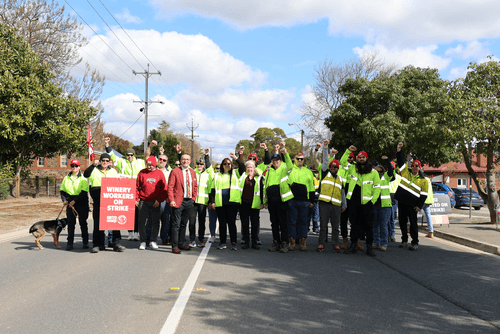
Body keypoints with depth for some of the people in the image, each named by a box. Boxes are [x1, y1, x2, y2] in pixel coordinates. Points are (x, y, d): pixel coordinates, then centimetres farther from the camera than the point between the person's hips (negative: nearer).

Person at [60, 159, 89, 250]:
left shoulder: (83, 178, -1)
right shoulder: (66, 178, 11)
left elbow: (84, 191, -10)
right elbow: (62, 190, 14)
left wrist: (75, 200, -16)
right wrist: (64, 200, -3)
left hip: (81, 202, -3)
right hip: (70, 202, 3)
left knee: (83, 222, 2)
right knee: (70, 222, 1)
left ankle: (85, 242, 10)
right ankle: (70, 243, 5)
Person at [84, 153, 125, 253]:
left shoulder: (113, 171, 20)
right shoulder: (94, 170, 10)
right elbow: (86, 174, -10)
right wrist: (93, 165, -19)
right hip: (98, 200, -2)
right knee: (98, 222, 1)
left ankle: (116, 243, 4)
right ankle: (98, 244, 9)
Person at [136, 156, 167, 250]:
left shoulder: (160, 173, 2)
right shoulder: (142, 173, 3)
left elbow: (164, 189, 2)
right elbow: (137, 187, 6)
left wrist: (159, 200, -6)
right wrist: (136, 199, -1)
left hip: (155, 202, 0)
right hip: (143, 202, 0)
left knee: (155, 221, 3)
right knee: (142, 221, 1)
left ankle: (153, 241, 14)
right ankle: (143, 241, 11)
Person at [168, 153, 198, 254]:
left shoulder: (192, 172, 13)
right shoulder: (175, 171, -4)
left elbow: (195, 186, 21)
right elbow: (170, 187, -8)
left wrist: (193, 198, 11)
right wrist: (171, 200, -16)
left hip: (189, 201, 6)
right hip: (178, 201, -6)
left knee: (184, 224, 14)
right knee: (176, 224, -5)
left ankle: (181, 243, 25)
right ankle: (175, 246, -1)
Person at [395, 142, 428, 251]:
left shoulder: (423, 180, 2)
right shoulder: (406, 171, 8)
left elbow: (424, 195, 2)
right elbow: (400, 161, 6)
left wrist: (419, 206, -6)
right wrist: (398, 150, -7)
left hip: (412, 204, -3)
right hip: (401, 201, 3)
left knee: (413, 223, -1)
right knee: (402, 222, 9)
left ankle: (415, 242, 7)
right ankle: (404, 240, 22)